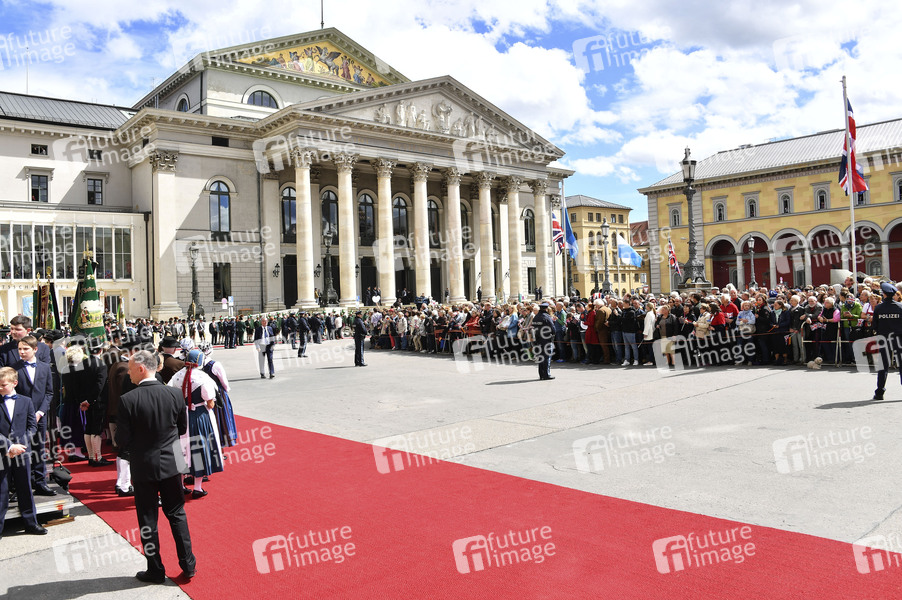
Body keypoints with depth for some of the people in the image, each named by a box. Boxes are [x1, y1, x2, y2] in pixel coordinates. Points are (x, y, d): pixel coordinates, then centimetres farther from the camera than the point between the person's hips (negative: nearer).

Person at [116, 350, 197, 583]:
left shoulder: (128, 400, -17)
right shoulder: (174, 394, -7)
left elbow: (122, 440, -12)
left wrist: (134, 451, 9)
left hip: (144, 467, -3)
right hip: (171, 464, 3)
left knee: (148, 520, 12)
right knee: (177, 514, 16)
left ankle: (155, 570, 22)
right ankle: (188, 564, 21)